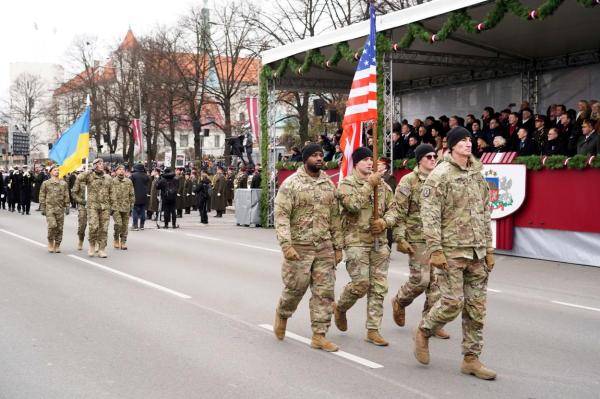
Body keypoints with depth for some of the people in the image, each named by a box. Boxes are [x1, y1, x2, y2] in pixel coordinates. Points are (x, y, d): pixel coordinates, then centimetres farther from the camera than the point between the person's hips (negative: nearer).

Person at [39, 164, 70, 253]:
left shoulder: (64, 183, 10)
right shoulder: (46, 183, 4)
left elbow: (66, 196, 11)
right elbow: (42, 196, 5)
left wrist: (67, 207, 3)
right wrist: (42, 208, -1)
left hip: (60, 209, 3)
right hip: (49, 208, -3)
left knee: (59, 228, 3)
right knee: (52, 226, -16)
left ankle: (57, 246, 15)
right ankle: (50, 244, 2)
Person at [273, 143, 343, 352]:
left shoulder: (329, 184, 10)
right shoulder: (291, 184, -6)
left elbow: (335, 217, 13)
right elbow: (281, 216, -12)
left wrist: (338, 246, 11)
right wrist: (286, 245, -22)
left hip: (324, 247, 5)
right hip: (299, 247, -4)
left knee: (324, 291, 2)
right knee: (295, 288, 4)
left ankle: (319, 336, 10)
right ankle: (282, 314, 35)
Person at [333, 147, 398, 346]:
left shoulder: (382, 184, 12)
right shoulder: (346, 184, -3)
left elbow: (393, 209, 11)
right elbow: (353, 204, -20)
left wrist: (385, 222, -9)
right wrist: (369, 184, -18)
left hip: (380, 241, 5)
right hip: (356, 241, -5)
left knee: (379, 287, 3)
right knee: (360, 284, -11)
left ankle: (373, 330, 11)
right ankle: (340, 308, 20)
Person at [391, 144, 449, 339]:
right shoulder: (408, 181, -6)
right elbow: (399, 212, -8)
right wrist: (400, 238, -13)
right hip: (417, 239, -6)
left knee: (436, 282, 4)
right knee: (420, 279, -7)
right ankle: (399, 302, 22)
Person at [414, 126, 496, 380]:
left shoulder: (477, 174, 14)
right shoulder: (440, 175, -7)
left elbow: (485, 214, 18)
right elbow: (430, 216, -12)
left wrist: (488, 248, 15)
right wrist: (435, 250, -18)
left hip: (477, 252, 6)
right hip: (451, 251, -6)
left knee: (477, 307, 6)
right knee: (452, 302, -8)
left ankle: (471, 359, 15)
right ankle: (424, 332, 20)